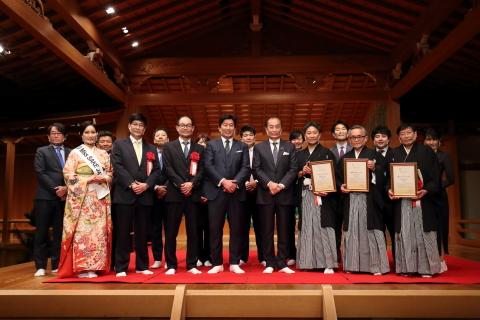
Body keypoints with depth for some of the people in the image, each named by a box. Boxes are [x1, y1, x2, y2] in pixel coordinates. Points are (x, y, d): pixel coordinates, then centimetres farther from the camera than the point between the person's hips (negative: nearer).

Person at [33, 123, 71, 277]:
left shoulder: (71, 153, 12)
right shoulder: (42, 151, 8)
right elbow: (40, 173, -4)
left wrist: (66, 189, -12)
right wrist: (55, 189, -12)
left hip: (64, 197, 2)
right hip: (45, 197, -2)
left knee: (60, 233, 5)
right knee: (42, 233, 1)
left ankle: (57, 265, 12)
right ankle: (41, 266, 9)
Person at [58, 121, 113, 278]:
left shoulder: (103, 154, 15)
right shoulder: (75, 153, 3)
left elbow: (110, 174, 14)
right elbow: (68, 174, -4)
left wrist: (103, 179, -8)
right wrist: (89, 179, -14)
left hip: (100, 197, 4)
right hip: (80, 197, -3)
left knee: (99, 230, 0)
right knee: (81, 230, -7)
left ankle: (94, 266, 6)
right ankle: (80, 267, -1)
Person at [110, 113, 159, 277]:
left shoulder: (151, 149, 17)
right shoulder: (119, 144, 9)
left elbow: (155, 170, 8)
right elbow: (118, 167, -4)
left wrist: (146, 185, -9)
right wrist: (131, 184, -14)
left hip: (145, 195, 3)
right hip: (125, 194, -3)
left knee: (142, 233, 8)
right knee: (123, 232, 0)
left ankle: (142, 266, 16)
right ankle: (121, 267, 8)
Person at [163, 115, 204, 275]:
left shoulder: (199, 148, 14)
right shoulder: (168, 147, 9)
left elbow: (201, 170, 4)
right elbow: (168, 169, -2)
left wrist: (192, 184, -13)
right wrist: (181, 184, -13)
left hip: (193, 194, 2)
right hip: (174, 193, -1)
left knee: (192, 231, 5)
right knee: (171, 231, 2)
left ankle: (192, 265, 13)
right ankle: (171, 265, 11)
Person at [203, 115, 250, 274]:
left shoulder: (242, 146, 13)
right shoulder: (211, 144, 9)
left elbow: (245, 168, 2)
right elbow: (208, 166, -3)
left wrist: (235, 183, -14)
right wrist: (223, 181, -15)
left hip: (237, 192, 1)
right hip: (216, 192, -1)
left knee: (236, 228, 4)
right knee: (215, 229, 1)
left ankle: (234, 263, 14)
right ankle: (217, 264, 12)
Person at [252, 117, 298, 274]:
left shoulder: (290, 147, 10)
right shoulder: (259, 147, 9)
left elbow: (293, 170, 2)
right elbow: (256, 170, 0)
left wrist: (281, 185, -12)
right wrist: (269, 183, -13)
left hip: (285, 194, 1)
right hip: (265, 194, 0)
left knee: (283, 230, 4)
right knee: (267, 230, 3)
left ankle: (282, 263, 11)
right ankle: (270, 263, 11)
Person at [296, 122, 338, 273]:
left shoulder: (327, 153, 4)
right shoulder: (299, 155, 14)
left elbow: (334, 175, -2)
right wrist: (302, 172, -9)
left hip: (323, 195, -3)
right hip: (305, 196, 3)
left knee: (323, 227, -6)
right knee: (307, 227, 3)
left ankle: (327, 263, 0)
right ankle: (308, 261, 10)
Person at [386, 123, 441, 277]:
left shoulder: (426, 151, 7)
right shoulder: (393, 154, 12)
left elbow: (435, 175, 2)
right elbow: (388, 176, 11)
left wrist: (427, 190, -14)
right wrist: (389, 189, -8)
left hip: (423, 199, -1)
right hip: (401, 201, 2)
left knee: (423, 233, 0)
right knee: (404, 233, 1)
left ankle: (426, 268, 9)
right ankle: (406, 267, 8)